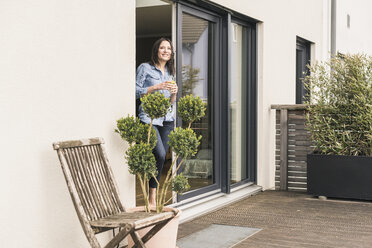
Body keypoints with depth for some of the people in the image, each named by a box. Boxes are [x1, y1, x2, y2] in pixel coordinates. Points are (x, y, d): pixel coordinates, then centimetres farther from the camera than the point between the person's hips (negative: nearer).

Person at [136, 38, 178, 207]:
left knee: (161, 157, 2)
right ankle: (152, 198, -5)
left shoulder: (170, 72, 20)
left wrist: (174, 92, 1)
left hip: (167, 119, 6)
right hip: (149, 118, -6)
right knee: (160, 154, -20)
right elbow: (135, 92, -4)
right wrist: (156, 87, -13)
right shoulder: (145, 68, 2)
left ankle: (153, 199, 11)